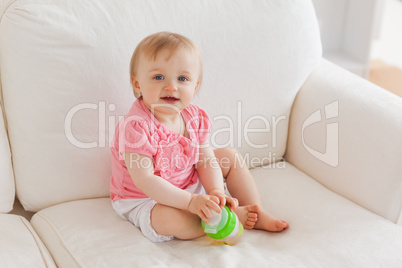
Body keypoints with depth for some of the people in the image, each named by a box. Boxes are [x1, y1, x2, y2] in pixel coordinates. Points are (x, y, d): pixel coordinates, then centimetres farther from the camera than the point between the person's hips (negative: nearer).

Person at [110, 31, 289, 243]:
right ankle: (235, 214, -15)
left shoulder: (194, 117, -8)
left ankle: (257, 214, 6)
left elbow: (206, 161, -5)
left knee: (230, 156, 8)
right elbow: (144, 181, -33)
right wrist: (190, 201, -38)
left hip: (190, 186, 8)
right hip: (145, 200, -7)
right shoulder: (136, 125, -30)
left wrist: (216, 192, -26)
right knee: (170, 219, -38)